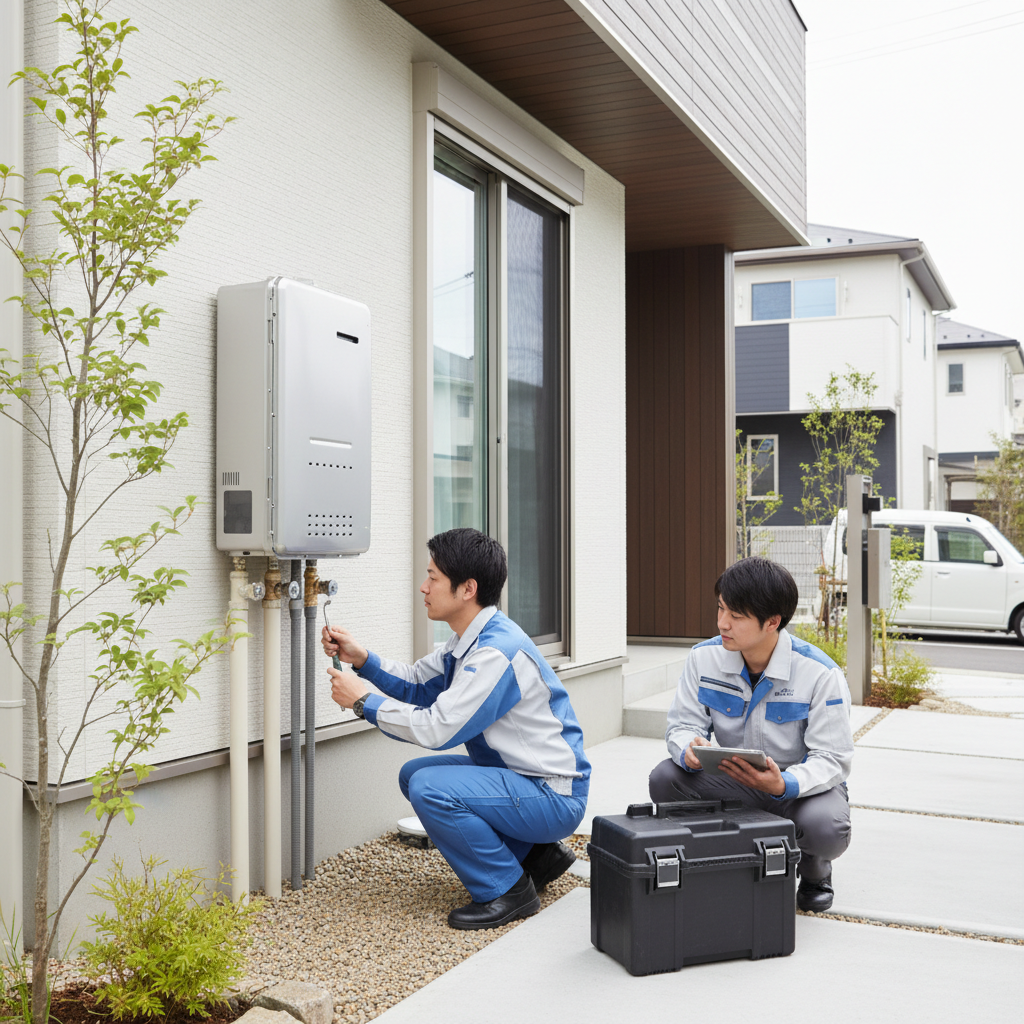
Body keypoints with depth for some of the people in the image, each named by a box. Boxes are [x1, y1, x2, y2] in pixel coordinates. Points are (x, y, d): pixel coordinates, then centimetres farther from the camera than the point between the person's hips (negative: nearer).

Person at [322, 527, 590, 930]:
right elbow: (418, 684, 16)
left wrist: (363, 702, -15)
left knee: (429, 787, -24)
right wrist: (362, 659, 1)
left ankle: (508, 889, -6)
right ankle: (535, 853, 16)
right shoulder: (470, 640, 6)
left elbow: (437, 729, -25)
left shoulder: (497, 652, -25)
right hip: (517, 777, 10)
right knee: (413, 773, 14)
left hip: (555, 797, -10)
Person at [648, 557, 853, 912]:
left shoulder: (821, 674, -21)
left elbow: (832, 760, -19)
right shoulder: (704, 658, -10)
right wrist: (690, 751, -30)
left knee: (824, 827, -36)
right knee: (665, 779, -23)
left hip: (802, 786, -3)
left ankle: (814, 868, 6)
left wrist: (784, 785, -39)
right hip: (735, 781, 3)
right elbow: (683, 724, -4)